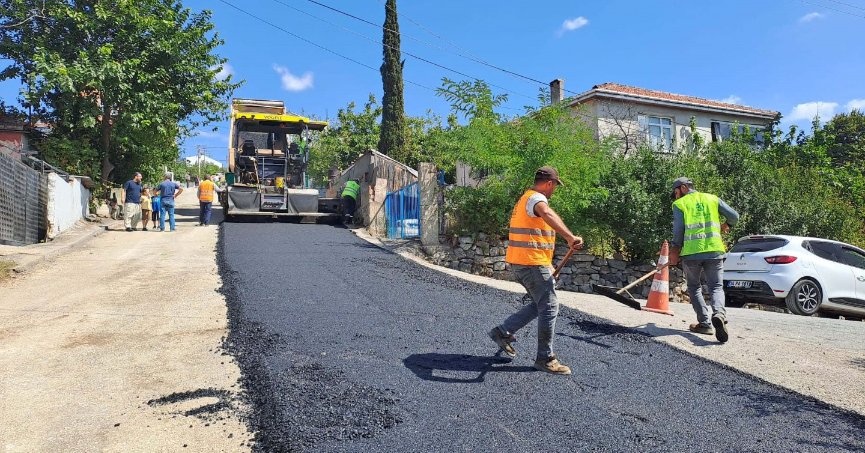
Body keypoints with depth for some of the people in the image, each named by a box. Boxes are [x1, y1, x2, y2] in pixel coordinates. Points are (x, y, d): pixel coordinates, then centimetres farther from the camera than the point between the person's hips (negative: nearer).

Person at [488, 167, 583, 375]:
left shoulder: (525, 199, 21)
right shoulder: (536, 198, -12)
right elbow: (547, 214, -37)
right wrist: (570, 237, -49)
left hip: (518, 262, 10)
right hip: (533, 263, -10)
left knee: (539, 305, 17)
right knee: (549, 307, -3)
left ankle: (503, 332, 17)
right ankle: (545, 358, 5)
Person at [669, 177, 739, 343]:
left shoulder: (679, 204, 5)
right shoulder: (712, 198, 14)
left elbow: (678, 229, -4)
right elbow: (734, 216, 11)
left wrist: (674, 251, 5)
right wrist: (726, 225, 33)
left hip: (691, 252, -2)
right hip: (714, 250, 2)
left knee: (694, 287, 14)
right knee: (716, 287, 6)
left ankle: (705, 323, 6)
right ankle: (719, 313, -24)